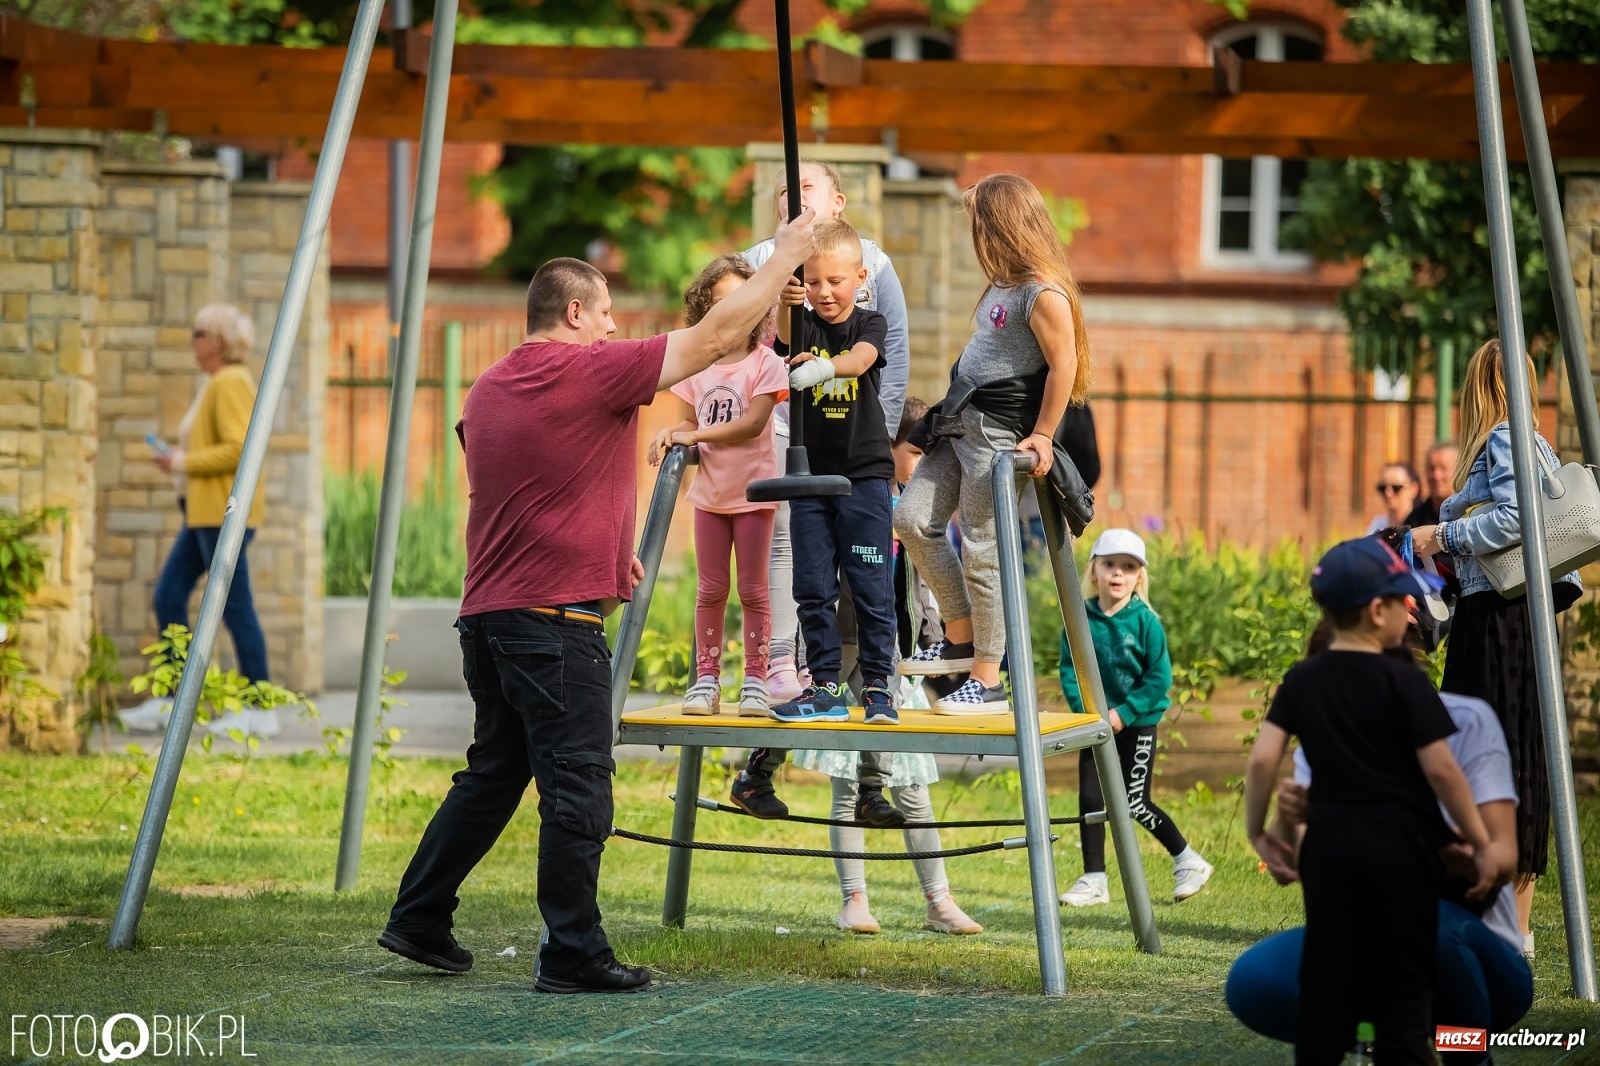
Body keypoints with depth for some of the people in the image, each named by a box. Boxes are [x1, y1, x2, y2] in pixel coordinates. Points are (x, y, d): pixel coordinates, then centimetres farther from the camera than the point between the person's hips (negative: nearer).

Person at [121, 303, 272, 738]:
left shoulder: (231, 383, -14)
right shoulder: (216, 383, 18)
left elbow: (239, 449, -23)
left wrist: (184, 462, -15)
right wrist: (180, 460, 12)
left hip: (224, 513, -11)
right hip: (205, 512, 11)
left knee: (235, 607, -7)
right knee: (168, 596, 10)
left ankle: (261, 710, -3)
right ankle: (170, 702, 14)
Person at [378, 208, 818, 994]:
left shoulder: (487, 391, 14)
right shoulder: (593, 371, -11)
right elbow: (717, 337, -8)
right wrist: (785, 254, 1)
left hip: (488, 612, 9)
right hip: (556, 617, -8)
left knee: (493, 775, 19)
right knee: (577, 788, -5)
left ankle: (418, 921, 21)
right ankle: (573, 955, -5)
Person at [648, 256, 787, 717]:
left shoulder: (764, 363, -9)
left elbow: (752, 423, -18)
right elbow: (692, 423, 9)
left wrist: (696, 434, -21)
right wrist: (672, 434, -13)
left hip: (753, 491, -4)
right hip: (710, 492, 4)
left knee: (752, 589, 2)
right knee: (711, 589, 8)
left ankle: (755, 680, 7)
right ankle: (706, 679, 11)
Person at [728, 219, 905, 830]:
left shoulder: (870, 324, -1)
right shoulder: (802, 324, 4)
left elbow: (861, 358, -21)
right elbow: (785, 338, -18)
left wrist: (825, 366, -43)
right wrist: (786, 305, -40)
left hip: (864, 476, -2)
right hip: (810, 478, 2)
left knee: (871, 590, -4)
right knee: (814, 590, 2)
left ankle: (878, 687, 3)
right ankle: (826, 686, 9)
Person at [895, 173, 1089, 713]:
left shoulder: (1044, 293, -18)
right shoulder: (1005, 284, 12)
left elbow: (1063, 365, -19)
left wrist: (1041, 436, -17)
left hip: (1000, 433, -10)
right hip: (963, 424, 10)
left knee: (980, 551, -6)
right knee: (912, 518, 5)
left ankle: (987, 680, 3)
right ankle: (961, 641, 15)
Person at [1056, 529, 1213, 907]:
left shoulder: (1145, 621, -11)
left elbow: (1160, 678, -11)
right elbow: (1069, 670, 0)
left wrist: (1124, 713, -17)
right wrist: (1086, 709, -14)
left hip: (1138, 723, -4)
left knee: (1134, 802, -3)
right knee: (1090, 797, 0)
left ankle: (1187, 860, 15)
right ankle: (1094, 879, 9)